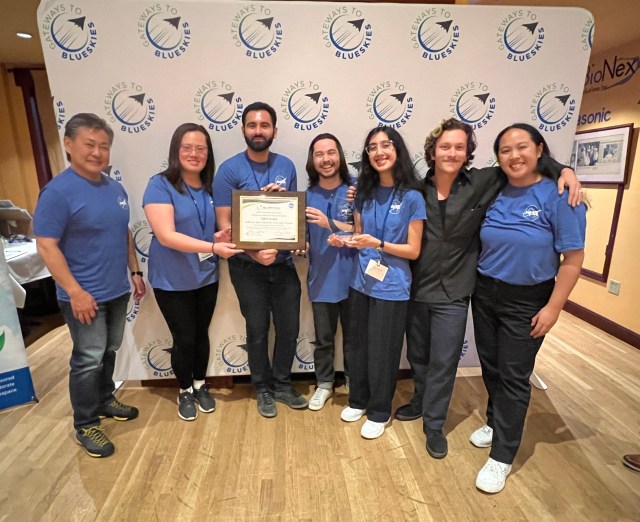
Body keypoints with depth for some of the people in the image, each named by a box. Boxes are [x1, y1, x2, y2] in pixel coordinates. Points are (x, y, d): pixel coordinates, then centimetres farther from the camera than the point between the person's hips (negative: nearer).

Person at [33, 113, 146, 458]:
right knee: (89, 359, 5)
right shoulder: (58, 191, -15)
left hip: (117, 290, 7)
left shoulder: (115, 188, 7)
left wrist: (134, 271, 12)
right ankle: (85, 425, 23)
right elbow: (46, 246, -18)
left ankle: (104, 400, 40)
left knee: (109, 352, 20)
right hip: (85, 295, -7)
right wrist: (75, 291, -20)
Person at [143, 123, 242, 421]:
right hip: (172, 280, -4)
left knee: (201, 335, 17)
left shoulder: (210, 187, 2)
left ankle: (200, 386, 39)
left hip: (206, 276, 5)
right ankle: (185, 392, 34)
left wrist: (223, 236, -11)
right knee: (184, 339, 8)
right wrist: (212, 247, -31)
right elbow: (166, 236, -24)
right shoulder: (160, 185, -14)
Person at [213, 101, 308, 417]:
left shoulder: (286, 166, 3)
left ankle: (282, 385, 33)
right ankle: (263, 389, 33)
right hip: (248, 266, -3)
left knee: (289, 328, 11)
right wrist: (254, 253, -23)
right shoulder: (230, 169, -9)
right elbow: (224, 224, -11)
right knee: (258, 330, 11)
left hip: (283, 263, 4)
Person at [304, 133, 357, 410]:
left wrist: (329, 223, -24)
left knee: (353, 336, 16)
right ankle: (324, 384, 38)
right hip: (321, 279, 2)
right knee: (323, 338, 16)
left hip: (351, 278, -1)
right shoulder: (307, 196, 0)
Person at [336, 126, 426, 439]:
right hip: (361, 282, 5)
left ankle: (379, 412, 30)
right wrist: (344, 240, -8)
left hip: (391, 287, -5)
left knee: (382, 351, 8)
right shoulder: (364, 192, 6)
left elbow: (413, 250, -10)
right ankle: (358, 400, 39)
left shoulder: (411, 197, -9)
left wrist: (377, 243, -22)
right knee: (358, 346, 16)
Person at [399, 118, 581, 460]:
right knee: (417, 355, 19)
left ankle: (434, 424, 29)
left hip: (452, 293, -2)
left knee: (443, 362, 7)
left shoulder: (482, 183, -5)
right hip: (415, 289, 2)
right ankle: (421, 402, 46)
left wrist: (564, 170, -10)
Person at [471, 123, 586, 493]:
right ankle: (496, 422, 43)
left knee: (514, 376, 6)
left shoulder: (558, 196, -13)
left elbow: (573, 258, -13)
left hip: (526, 301, -4)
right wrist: (480, 283, 2)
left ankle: (502, 456, 21)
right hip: (485, 293, 5)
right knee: (491, 366, 17)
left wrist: (553, 308, -14)